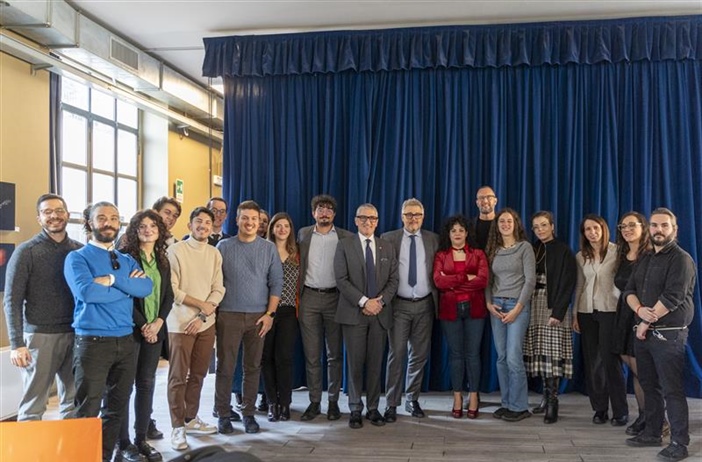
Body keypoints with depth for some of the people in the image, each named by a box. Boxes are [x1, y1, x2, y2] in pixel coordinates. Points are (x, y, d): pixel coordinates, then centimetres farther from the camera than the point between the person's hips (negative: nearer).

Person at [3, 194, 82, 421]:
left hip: (75, 335, 4)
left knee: (73, 403, 8)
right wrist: (16, 344, -12)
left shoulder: (80, 251, 8)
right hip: (40, 336, -3)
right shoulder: (26, 251, -2)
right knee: (33, 407, 1)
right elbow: (13, 300, -5)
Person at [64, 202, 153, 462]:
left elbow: (146, 288, -4)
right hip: (93, 342, -6)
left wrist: (112, 279, -15)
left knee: (117, 408, 14)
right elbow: (86, 291, -20)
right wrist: (127, 287, -10)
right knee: (87, 412, -4)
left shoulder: (127, 261, 14)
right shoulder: (77, 258, -2)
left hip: (125, 341, 6)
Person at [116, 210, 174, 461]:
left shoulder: (162, 259, 12)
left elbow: (168, 296, 11)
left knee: (147, 384, 8)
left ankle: (141, 439, 15)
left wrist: (158, 322, -5)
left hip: (155, 329, 6)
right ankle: (123, 441, 7)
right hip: (130, 328, -5)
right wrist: (142, 325, -13)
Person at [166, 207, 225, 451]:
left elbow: (218, 289, 4)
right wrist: (201, 304, -11)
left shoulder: (215, 254, 9)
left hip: (206, 323, 5)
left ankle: (191, 419, 27)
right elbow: (171, 289, -11)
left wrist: (202, 316, -8)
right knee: (178, 377, 0)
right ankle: (177, 427, 9)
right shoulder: (175, 250, -6)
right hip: (180, 324, -5)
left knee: (198, 374, 13)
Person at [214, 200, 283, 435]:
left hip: (258, 317, 1)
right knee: (225, 367, 1)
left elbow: (276, 283, 4)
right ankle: (223, 414, 11)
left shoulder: (269, 248, 5)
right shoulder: (224, 246, 3)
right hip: (228, 316, -1)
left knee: (253, 367, 7)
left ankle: (248, 413, 17)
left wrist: (270, 314, -3)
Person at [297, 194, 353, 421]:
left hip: (335, 297, -1)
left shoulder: (346, 237, 2)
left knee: (334, 354, 5)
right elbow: (299, 266, 11)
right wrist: (297, 297, 5)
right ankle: (314, 402, 13)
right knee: (311, 354, 4)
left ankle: (333, 401, 14)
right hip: (309, 298, 1)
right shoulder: (303, 235, 8)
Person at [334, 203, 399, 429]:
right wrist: (364, 301, -13)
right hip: (354, 313, -2)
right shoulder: (344, 245, 3)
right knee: (355, 363, 0)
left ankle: (373, 408, 14)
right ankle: (355, 409, 9)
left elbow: (393, 280, 8)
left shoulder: (387, 247, 13)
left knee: (375, 363, 5)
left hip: (380, 313, 3)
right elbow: (341, 279, -6)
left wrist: (381, 301, -9)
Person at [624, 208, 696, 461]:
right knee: (649, 386, 13)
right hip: (643, 332, 8)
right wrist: (639, 310, -12)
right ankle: (652, 433, 23)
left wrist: (647, 324, -12)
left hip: (668, 334, -7)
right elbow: (629, 290, 9)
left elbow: (672, 297, -18)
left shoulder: (681, 259, -8)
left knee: (672, 389, -7)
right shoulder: (644, 259, 16)